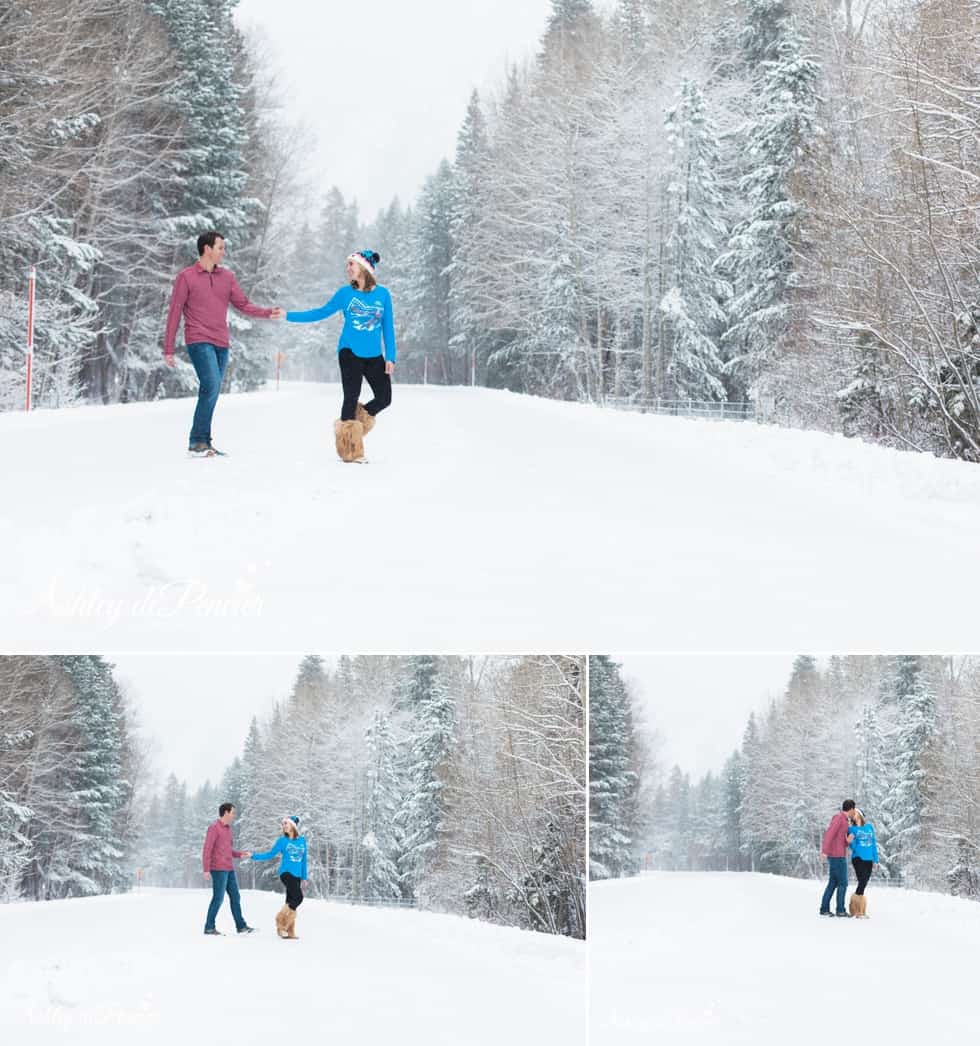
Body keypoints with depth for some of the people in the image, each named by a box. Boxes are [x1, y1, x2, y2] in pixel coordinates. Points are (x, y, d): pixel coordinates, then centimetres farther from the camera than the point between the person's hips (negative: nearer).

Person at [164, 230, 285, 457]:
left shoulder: (227, 276, 12)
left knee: (211, 393, 8)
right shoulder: (186, 277, -2)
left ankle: (204, 443, 14)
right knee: (211, 386, -19)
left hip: (221, 344, 6)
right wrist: (168, 349, -3)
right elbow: (174, 314, -1)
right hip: (199, 342, -6)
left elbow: (243, 305, 14)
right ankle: (197, 442, -14)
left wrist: (268, 313, -3)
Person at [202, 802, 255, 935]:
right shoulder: (213, 828, -11)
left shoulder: (227, 829, 17)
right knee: (218, 898, -7)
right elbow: (207, 850, -15)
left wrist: (240, 854, 9)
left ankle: (241, 926, 14)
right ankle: (209, 927, 0)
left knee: (235, 897, 9)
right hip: (218, 869, -9)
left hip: (228, 869, 9)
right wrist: (206, 870, -19)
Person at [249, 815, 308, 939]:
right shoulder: (282, 841, 2)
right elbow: (270, 855, 2)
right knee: (298, 897, -20)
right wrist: (254, 856, -8)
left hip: (297, 875, 4)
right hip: (286, 872, -4)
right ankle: (281, 920, -6)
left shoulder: (302, 840, 11)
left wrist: (304, 877, 17)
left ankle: (290, 931, 8)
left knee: (291, 903, 4)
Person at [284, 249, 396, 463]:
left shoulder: (382, 294, 3)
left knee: (384, 398, -2)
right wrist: (289, 316, 1)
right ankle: (349, 450, 3)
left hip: (374, 357, 2)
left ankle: (356, 420, 24)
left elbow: (388, 327, 5)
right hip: (350, 353, -2)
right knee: (351, 398, -5)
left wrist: (390, 357, 0)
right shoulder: (345, 293, 1)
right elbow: (321, 313, 6)